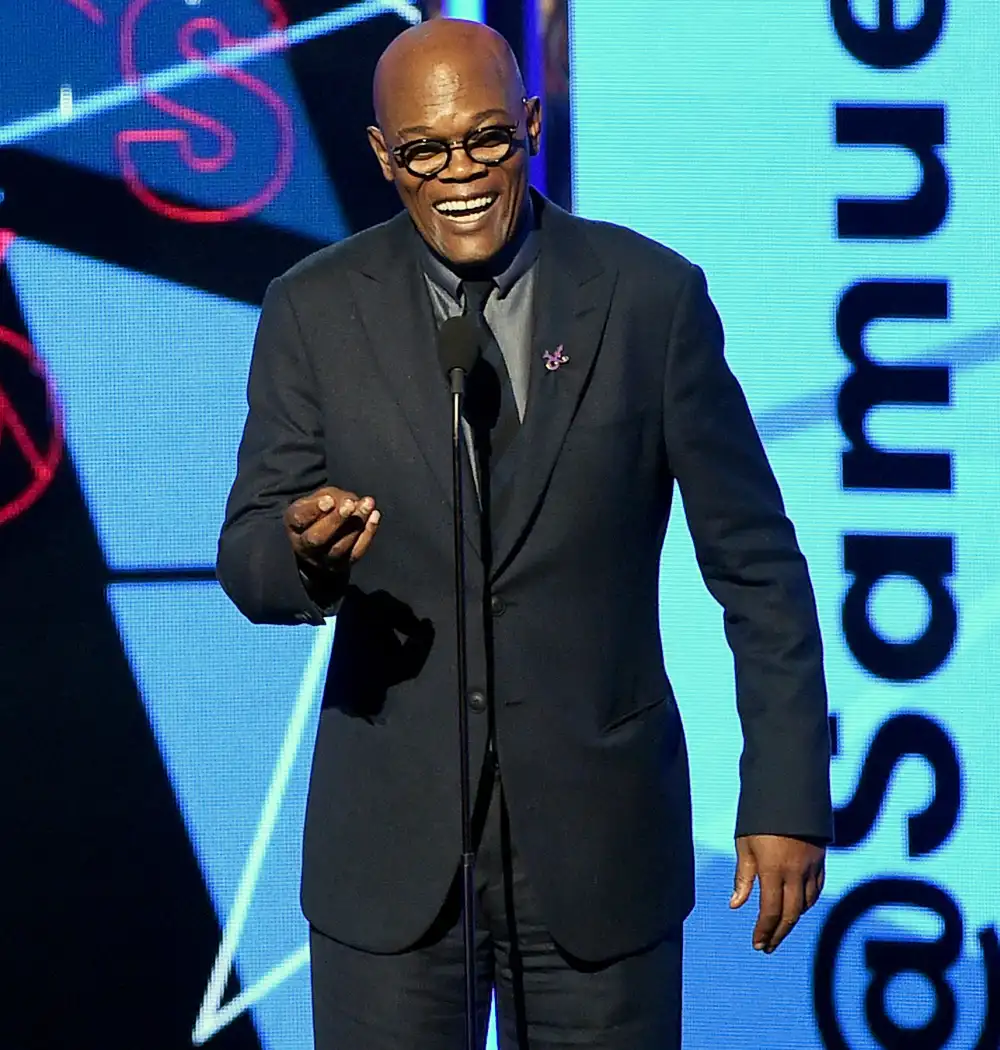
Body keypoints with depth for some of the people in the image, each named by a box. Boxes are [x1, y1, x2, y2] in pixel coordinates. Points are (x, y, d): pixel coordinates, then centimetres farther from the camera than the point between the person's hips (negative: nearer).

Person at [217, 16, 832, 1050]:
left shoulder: (652, 296, -3)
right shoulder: (314, 310, 0)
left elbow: (755, 564, 0)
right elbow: (248, 559, 0)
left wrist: (788, 797, -3)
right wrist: (305, 550, -24)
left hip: (600, 842, 0)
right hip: (389, 845, 1)